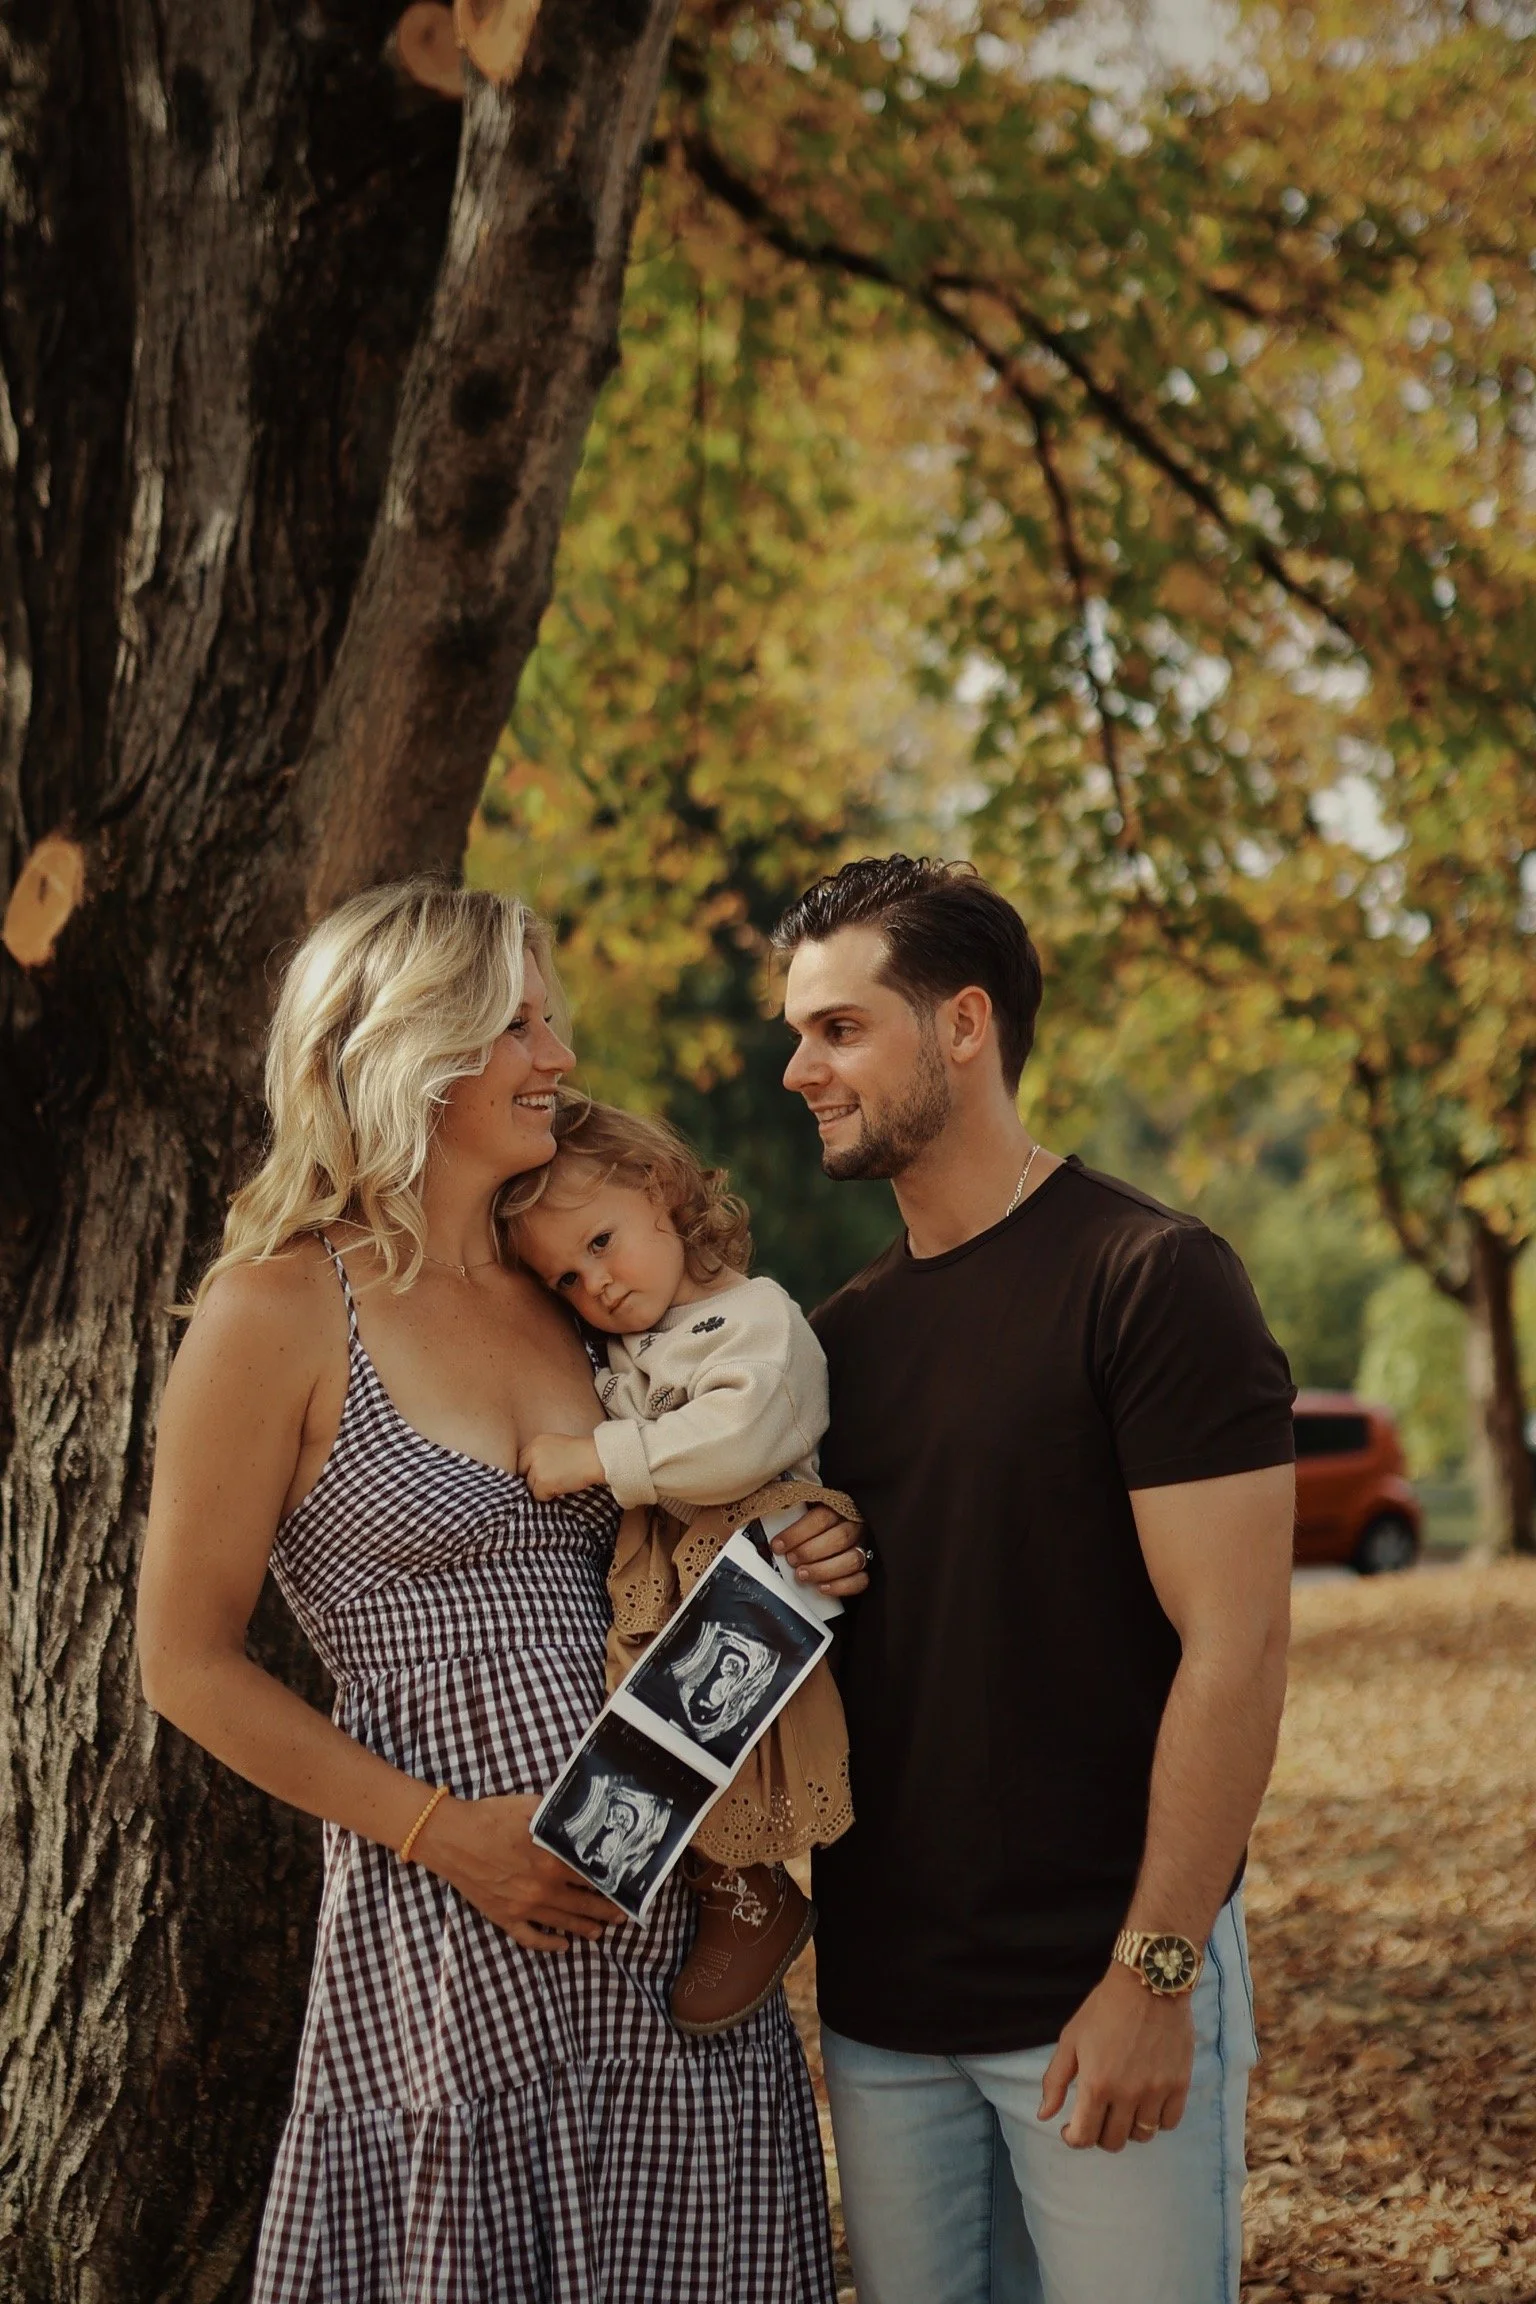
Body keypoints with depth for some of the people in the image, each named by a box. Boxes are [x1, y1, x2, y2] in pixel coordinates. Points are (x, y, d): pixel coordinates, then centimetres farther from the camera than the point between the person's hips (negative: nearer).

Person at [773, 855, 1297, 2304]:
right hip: (881, 2005, 6)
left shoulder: (1150, 1281, -10)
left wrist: (1152, 1974, -17)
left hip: (1104, 1995, -6)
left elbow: (1233, 1650, -14)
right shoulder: (844, 1334, 10)